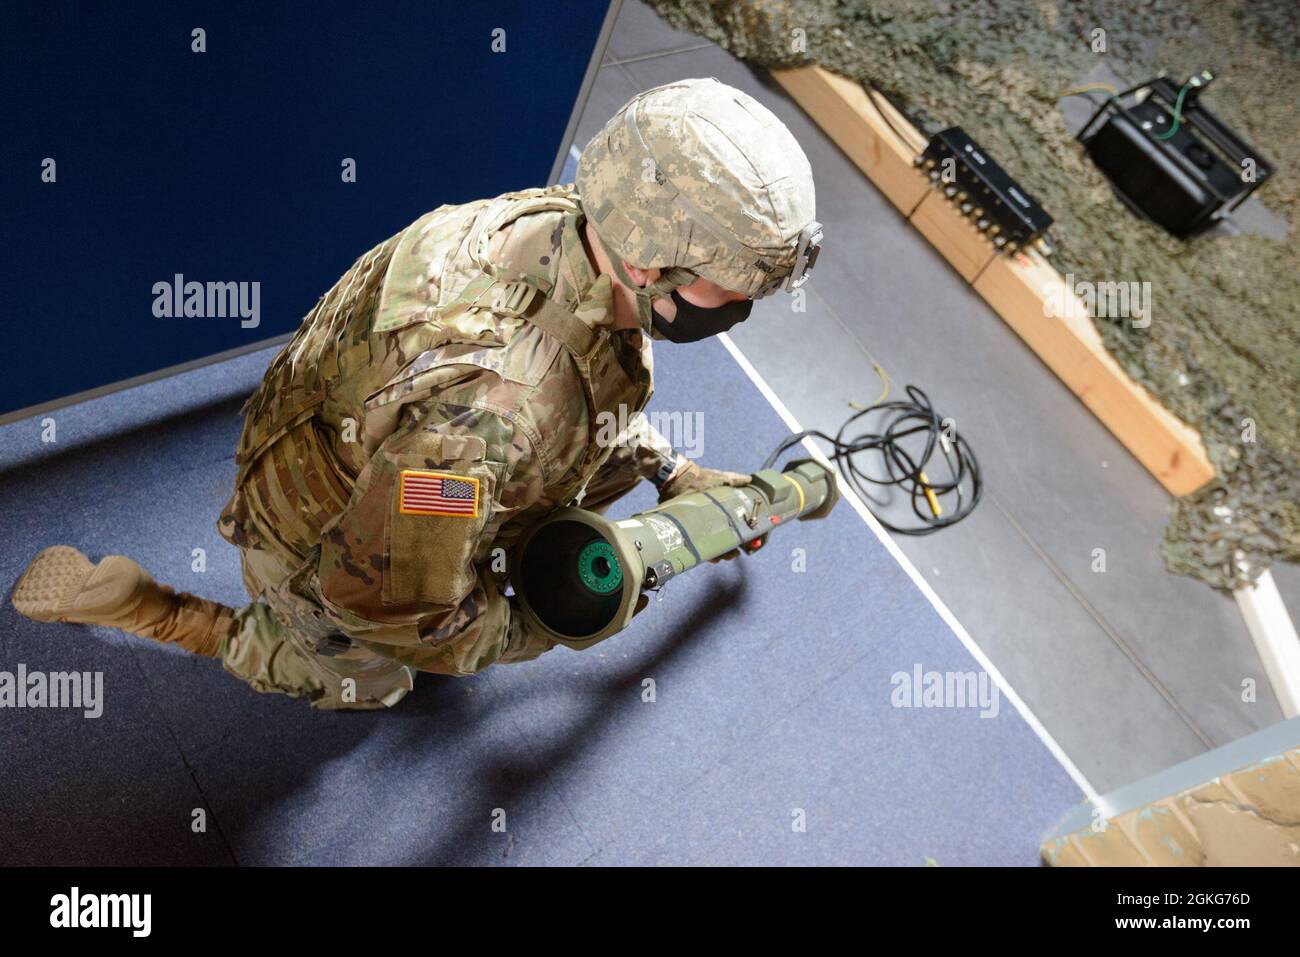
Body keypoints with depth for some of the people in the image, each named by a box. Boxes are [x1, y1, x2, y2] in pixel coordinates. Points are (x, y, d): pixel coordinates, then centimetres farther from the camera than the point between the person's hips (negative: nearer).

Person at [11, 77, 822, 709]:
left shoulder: (567, 218, -21)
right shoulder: (495, 401, -49)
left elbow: (597, 374, 2)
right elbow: (378, 594, -34)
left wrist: (671, 472, 6)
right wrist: (509, 637, -17)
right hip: (323, 534, -6)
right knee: (365, 685, 23)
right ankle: (127, 602, 22)